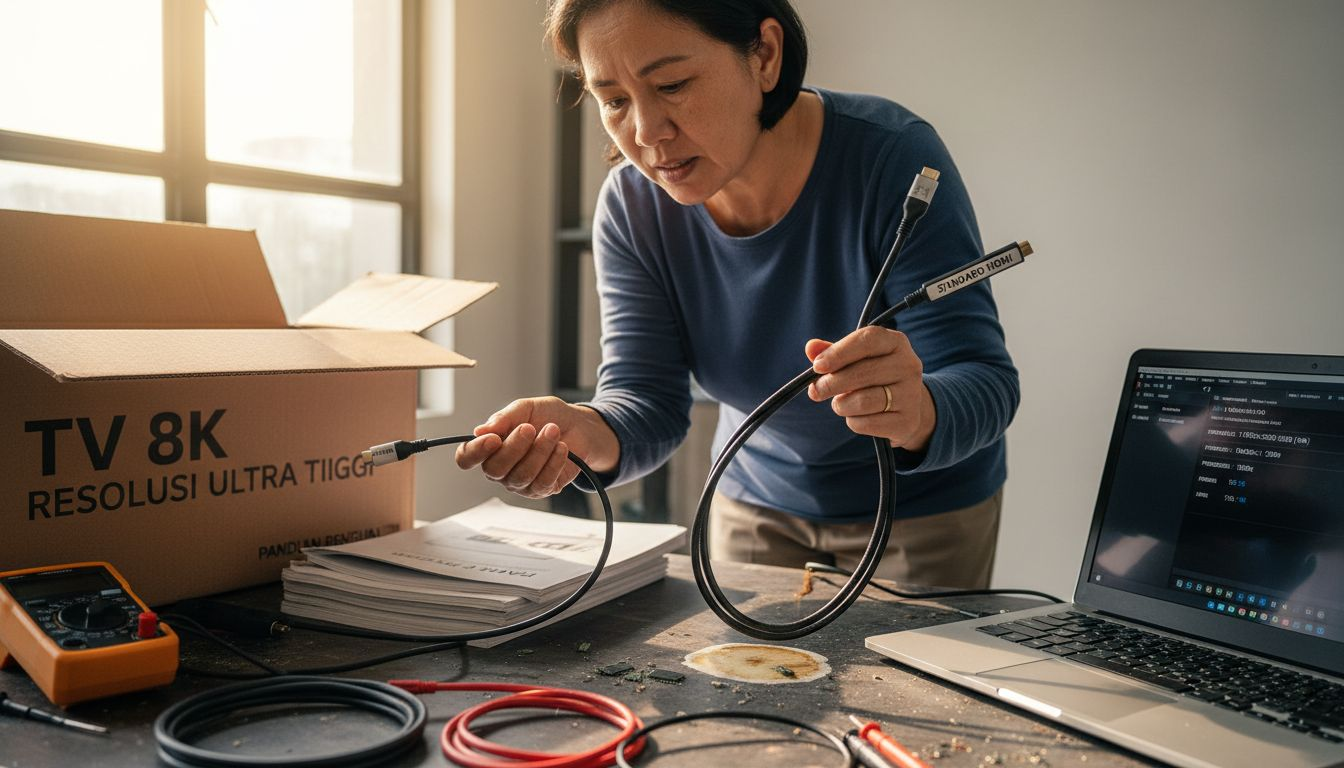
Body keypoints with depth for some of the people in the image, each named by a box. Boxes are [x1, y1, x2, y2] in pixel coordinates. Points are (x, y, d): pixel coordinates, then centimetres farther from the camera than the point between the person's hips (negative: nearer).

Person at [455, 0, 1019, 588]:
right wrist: (586, 434, -43)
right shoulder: (631, 206, -17)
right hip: (757, 503, 3)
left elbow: (986, 383, -31)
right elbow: (647, 401, -19)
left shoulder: (893, 156, -28)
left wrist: (918, 414, -54)